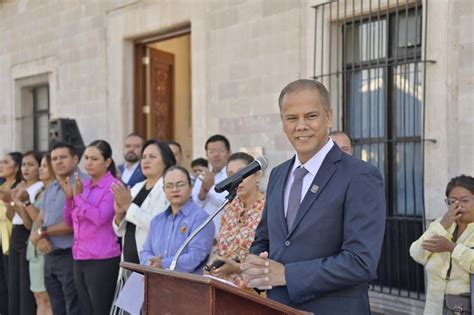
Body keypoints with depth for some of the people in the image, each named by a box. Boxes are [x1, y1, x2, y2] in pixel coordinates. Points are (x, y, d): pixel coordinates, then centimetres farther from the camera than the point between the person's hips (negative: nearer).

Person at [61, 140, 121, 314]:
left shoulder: (113, 186, -9)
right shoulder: (83, 185, 10)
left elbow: (100, 218, -20)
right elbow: (70, 222, 12)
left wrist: (78, 196, -15)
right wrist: (69, 197, -2)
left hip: (102, 261, -7)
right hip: (79, 259, 7)